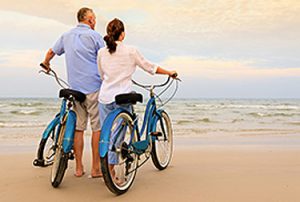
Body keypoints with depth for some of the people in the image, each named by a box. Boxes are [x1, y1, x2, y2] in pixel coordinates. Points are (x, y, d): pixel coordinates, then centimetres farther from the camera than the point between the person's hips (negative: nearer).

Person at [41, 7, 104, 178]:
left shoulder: (67, 36, 14)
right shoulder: (94, 35, -3)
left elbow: (51, 52, 25)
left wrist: (46, 64, 44)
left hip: (75, 88, 6)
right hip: (94, 87, -5)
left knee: (79, 127, 10)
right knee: (98, 127, 1)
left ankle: (79, 168, 15)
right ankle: (96, 168, 6)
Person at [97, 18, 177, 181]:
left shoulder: (101, 52, 6)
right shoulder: (130, 51, -4)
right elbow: (150, 67, 4)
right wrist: (169, 72, 19)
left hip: (104, 97, 4)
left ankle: (108, 170, 22)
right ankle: (110, 171, 4)